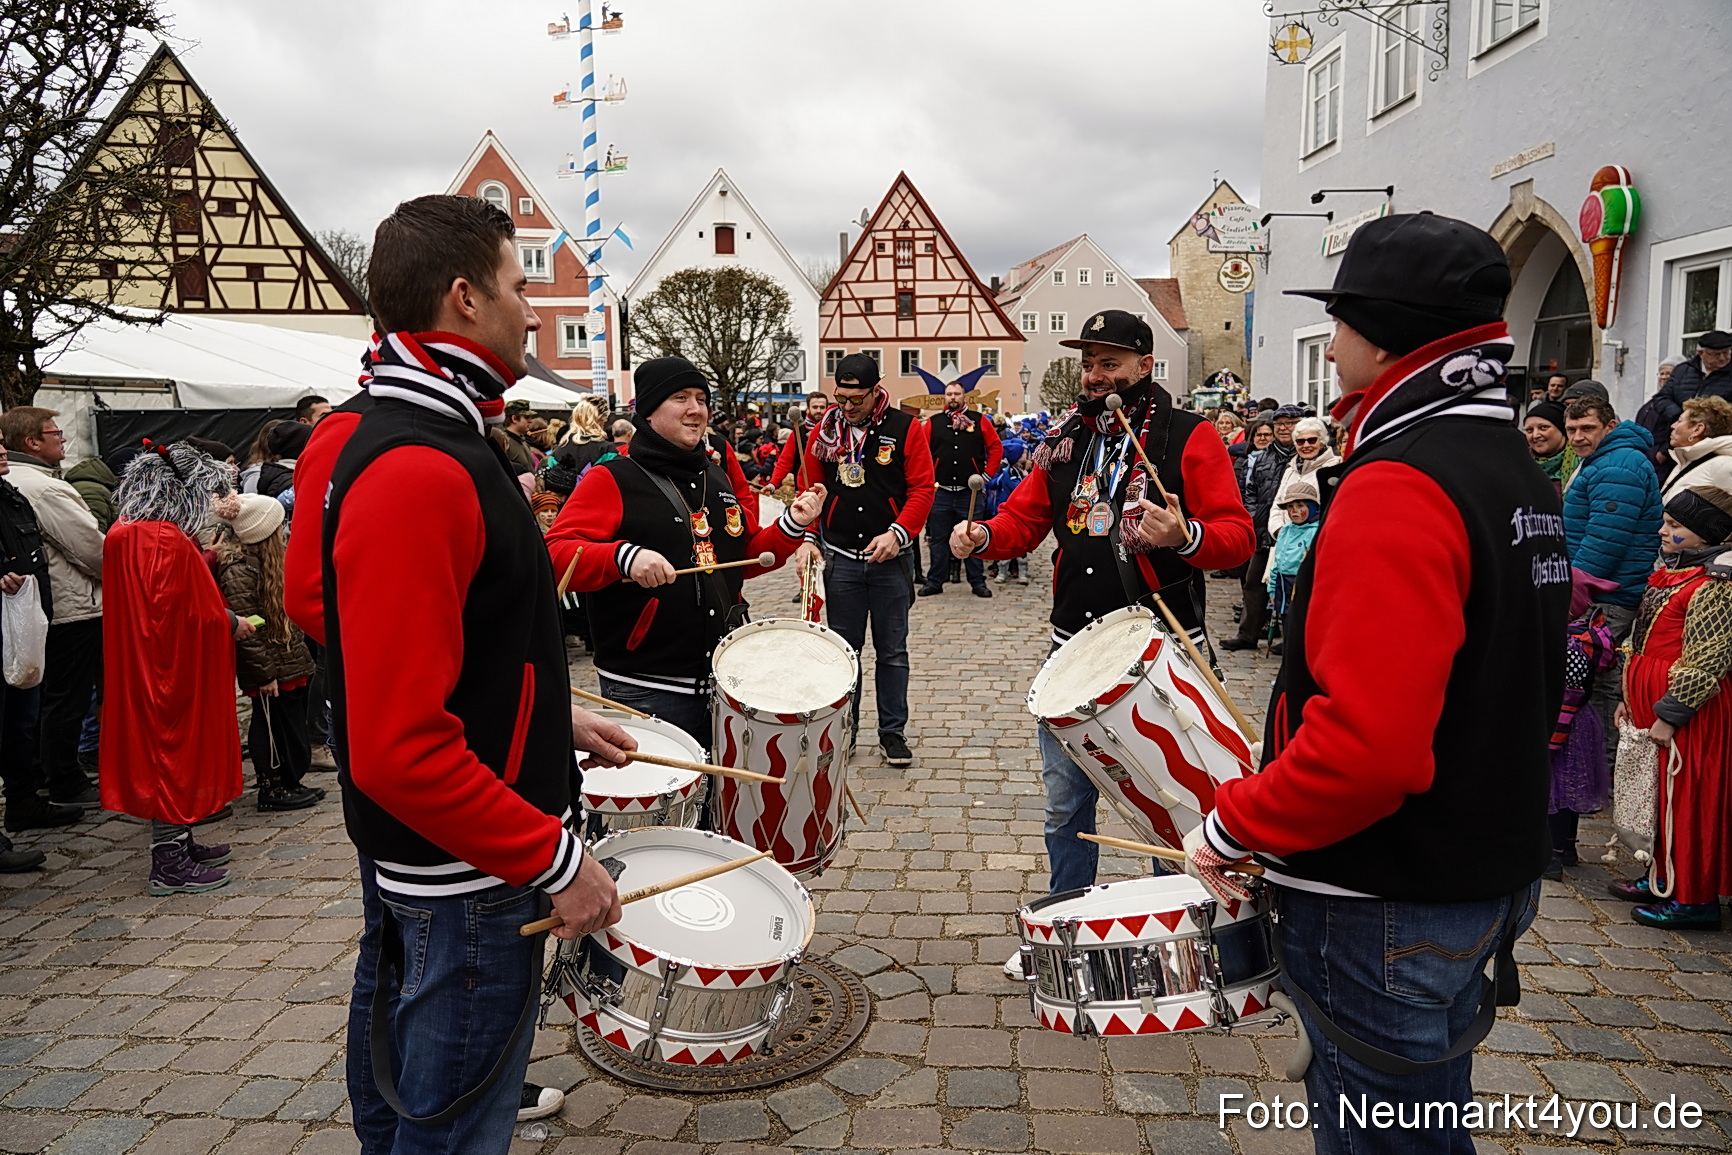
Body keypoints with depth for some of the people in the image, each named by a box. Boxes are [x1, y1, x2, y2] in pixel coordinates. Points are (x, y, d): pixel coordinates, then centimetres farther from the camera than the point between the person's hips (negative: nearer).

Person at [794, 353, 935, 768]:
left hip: (890, 559, -2)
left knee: (892, 651, 7)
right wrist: (807, 537, -5)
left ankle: (893, 731, 18)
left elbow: (922, 489, -7)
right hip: (839, 559, 2)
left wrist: (897, 533, -19)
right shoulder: (825, 431, 4)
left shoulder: (906, 429, -5)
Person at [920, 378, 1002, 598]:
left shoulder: (979, 421, 4)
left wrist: (987, 474, 1)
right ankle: (934, 581, 16)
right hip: (940, 492, 1)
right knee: (939, 540, 7)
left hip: (970, 492, 0)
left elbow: (996, 447, 6)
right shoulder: (933, 422, 4)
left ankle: (978, 582, 14)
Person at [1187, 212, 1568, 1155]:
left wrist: (1234, 826, -19)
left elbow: (1368, 740, -33)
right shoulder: (1517, 473, 8)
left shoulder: (1399, 486, -24)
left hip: (1392, 912, -9)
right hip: (1490, 876, 10)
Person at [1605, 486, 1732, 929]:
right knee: (1666, 793, 17)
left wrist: (1669, 714, -20)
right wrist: (1632, 697, 21)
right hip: (1657, 701, 10)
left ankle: (1695, 898, 8)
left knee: (1687, 797, -2)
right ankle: (1666, 879, 29)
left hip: (1691, 710, -10)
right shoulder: (1673, 570, 12)